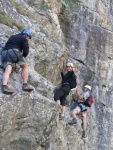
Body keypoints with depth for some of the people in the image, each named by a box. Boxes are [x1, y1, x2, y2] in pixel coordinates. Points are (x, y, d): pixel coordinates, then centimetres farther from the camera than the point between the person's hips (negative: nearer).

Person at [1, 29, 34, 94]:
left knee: (7, 70, -13)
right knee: (25, 66, 12)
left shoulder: (12, 37, 32)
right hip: (14, 52, -5)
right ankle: (25, 85, -2)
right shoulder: (24, 39, 9)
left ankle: (4, 86, -38)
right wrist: (23, 56, 18)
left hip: (5, 53, 5)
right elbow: (26, 51, -3)